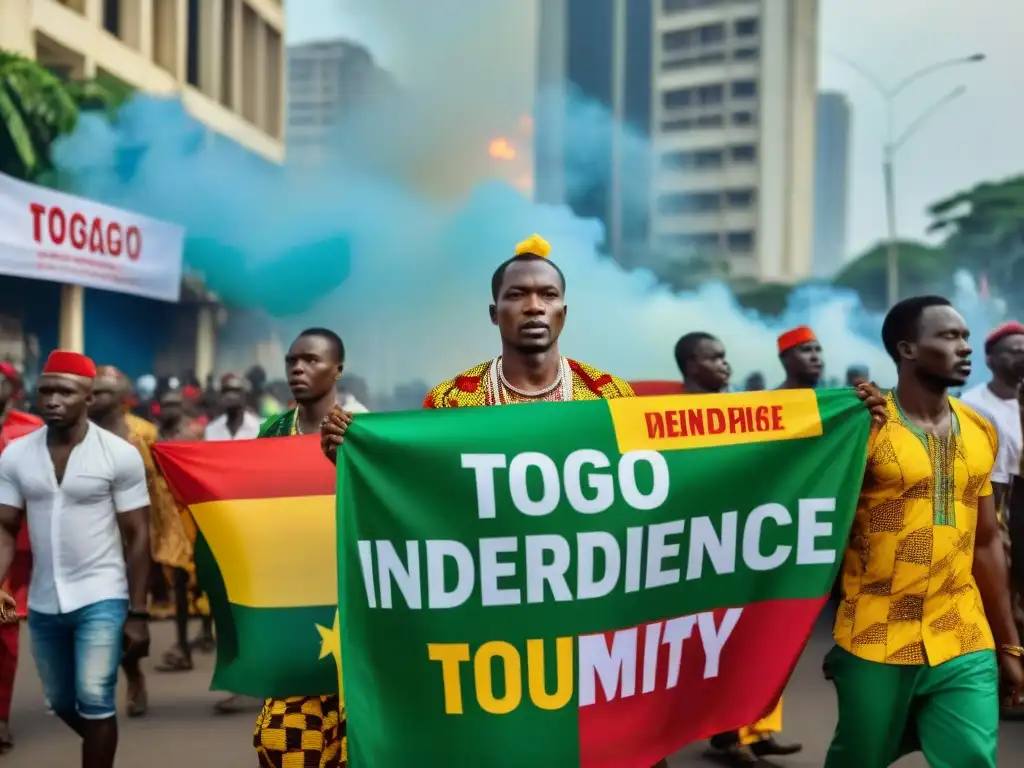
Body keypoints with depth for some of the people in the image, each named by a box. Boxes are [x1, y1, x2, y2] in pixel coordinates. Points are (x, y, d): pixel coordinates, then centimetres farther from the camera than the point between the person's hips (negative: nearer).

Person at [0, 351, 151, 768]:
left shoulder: (120, 454, -10)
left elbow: (137, 536, -6)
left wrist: (138, 613, -9)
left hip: (102, 598, -4)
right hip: (43, 603, 4)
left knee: (94, 700, -12)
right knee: (62, 704, 18)